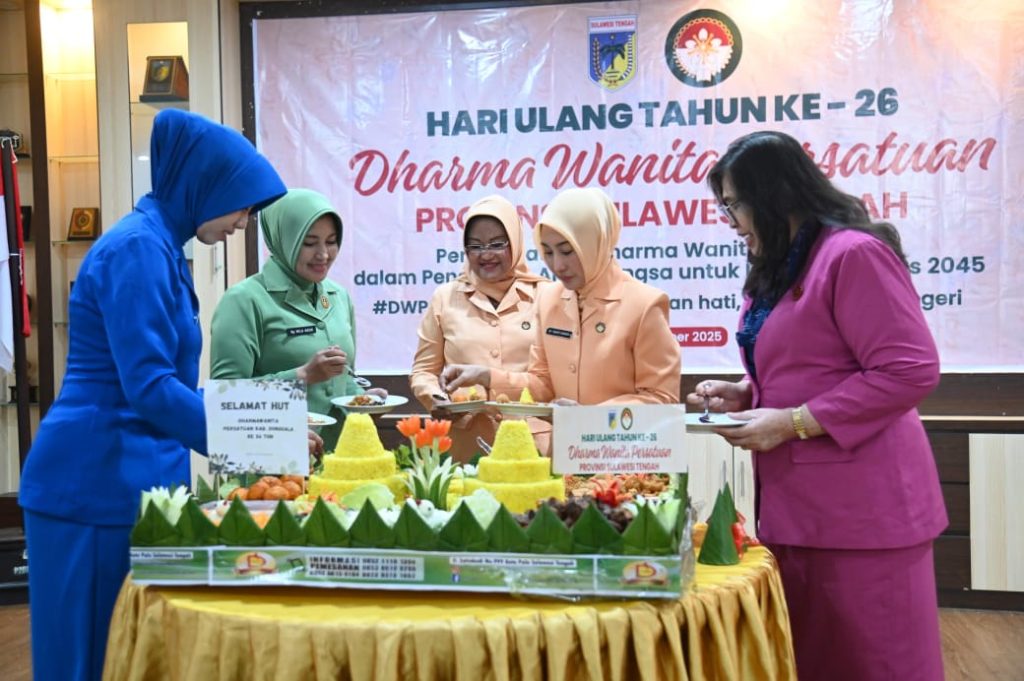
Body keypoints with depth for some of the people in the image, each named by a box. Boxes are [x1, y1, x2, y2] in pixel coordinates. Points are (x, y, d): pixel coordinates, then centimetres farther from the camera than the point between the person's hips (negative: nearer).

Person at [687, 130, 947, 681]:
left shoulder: (854, 254, -14)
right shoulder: (777, 269, 17)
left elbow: (909, 372, -20)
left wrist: (792, 422, -19)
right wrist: (743, 394, 6)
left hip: (859, 506, -9)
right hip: (796, 502, 9)